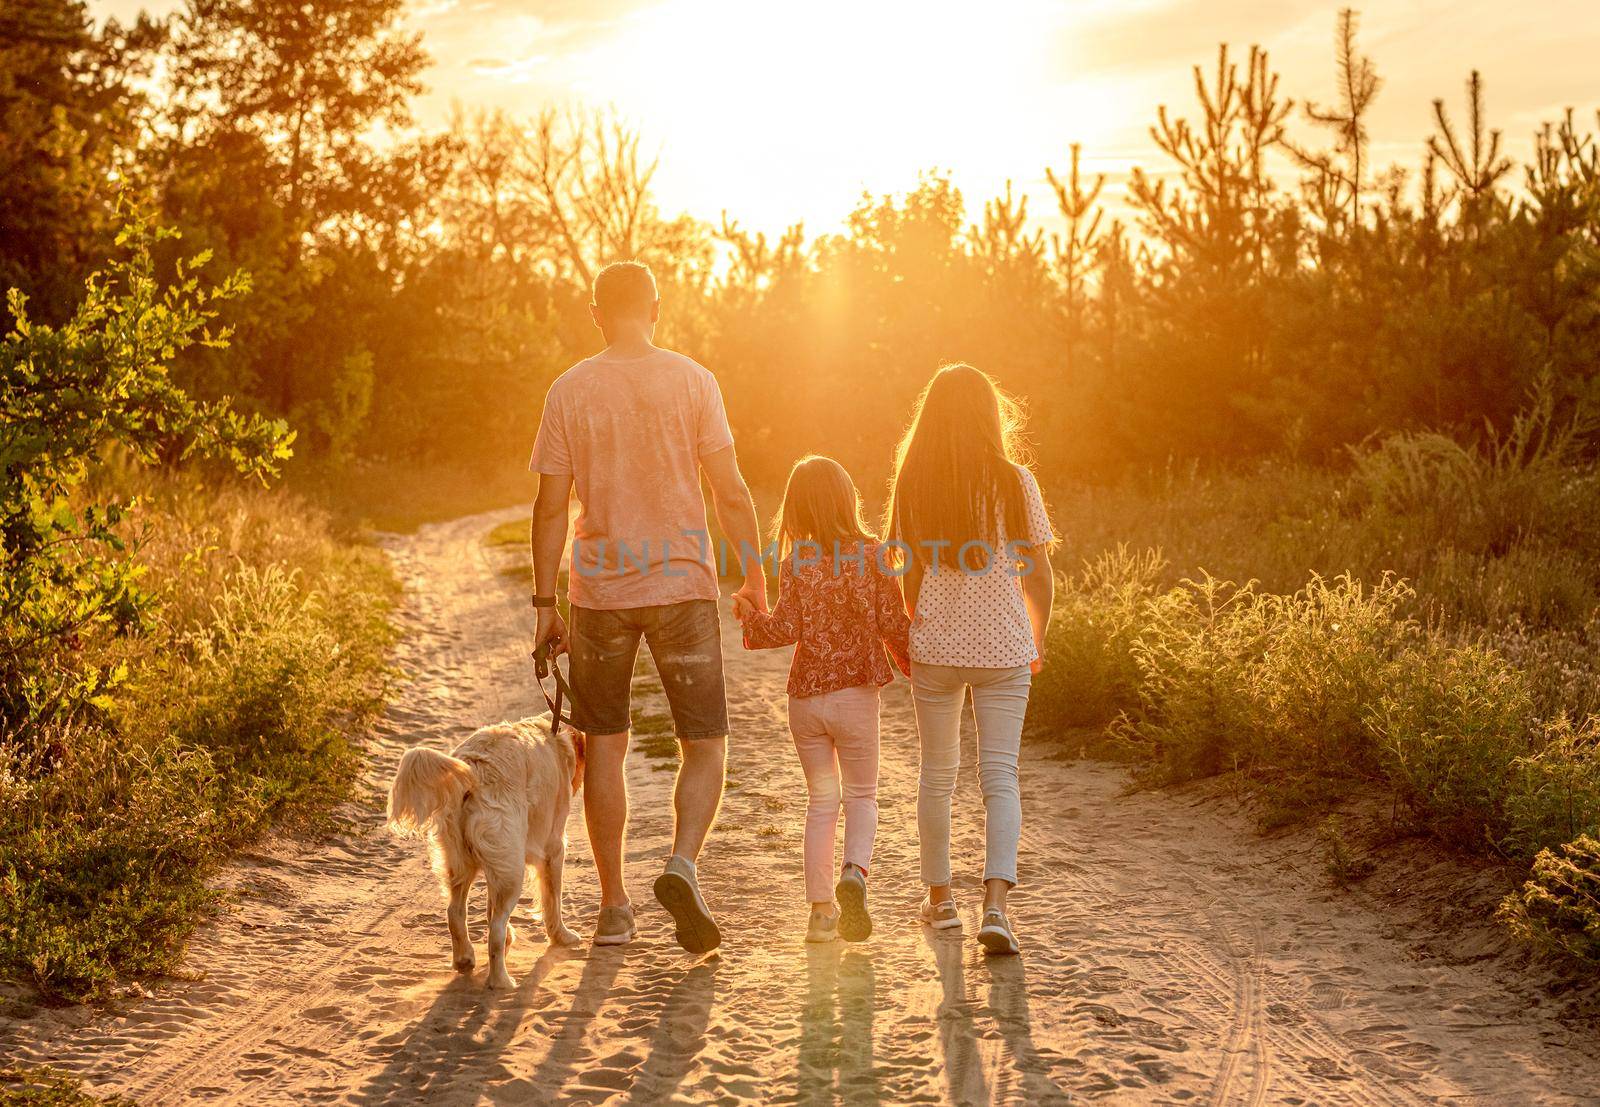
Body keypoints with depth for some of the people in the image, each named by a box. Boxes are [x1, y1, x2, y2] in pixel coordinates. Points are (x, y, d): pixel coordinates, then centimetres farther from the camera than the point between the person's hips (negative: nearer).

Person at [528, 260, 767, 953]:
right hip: (683, 584, -1)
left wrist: (545, 604, 6)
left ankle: (614, 906, 14)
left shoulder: (569, 390, 1)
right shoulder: (691, 381, -2)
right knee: (704, 746, 8)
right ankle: (682, 865, -14)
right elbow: (730, 492, -4)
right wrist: (755, 575, 7)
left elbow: (551, 506, 0)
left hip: (599, 590, 1)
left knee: (604, 746, 11)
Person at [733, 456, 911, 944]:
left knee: (820, 800, 13)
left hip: (806, 696, 1)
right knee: (861, 795, 13)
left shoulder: (797, 563, -5)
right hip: (856, 693, -1)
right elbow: (892, 623, -6)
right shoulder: (872, 554, -6)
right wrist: (914, 664, 11)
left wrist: (748, 614, 8)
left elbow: (785, 629, -11)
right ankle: (855, 871, -15)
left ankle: (821, 909, 10)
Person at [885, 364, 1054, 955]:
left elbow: (906, 572, 0)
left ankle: (938, 897, 25)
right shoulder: (1014, 480, -4)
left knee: (937, 773, 14)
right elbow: (1038, 572, 0)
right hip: (1003, 644, -1)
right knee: (1000, 774, 1)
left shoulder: (913, 481, -2)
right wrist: (1037, 639, 15)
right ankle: (995, 903, -13)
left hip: (935, 645, 1)